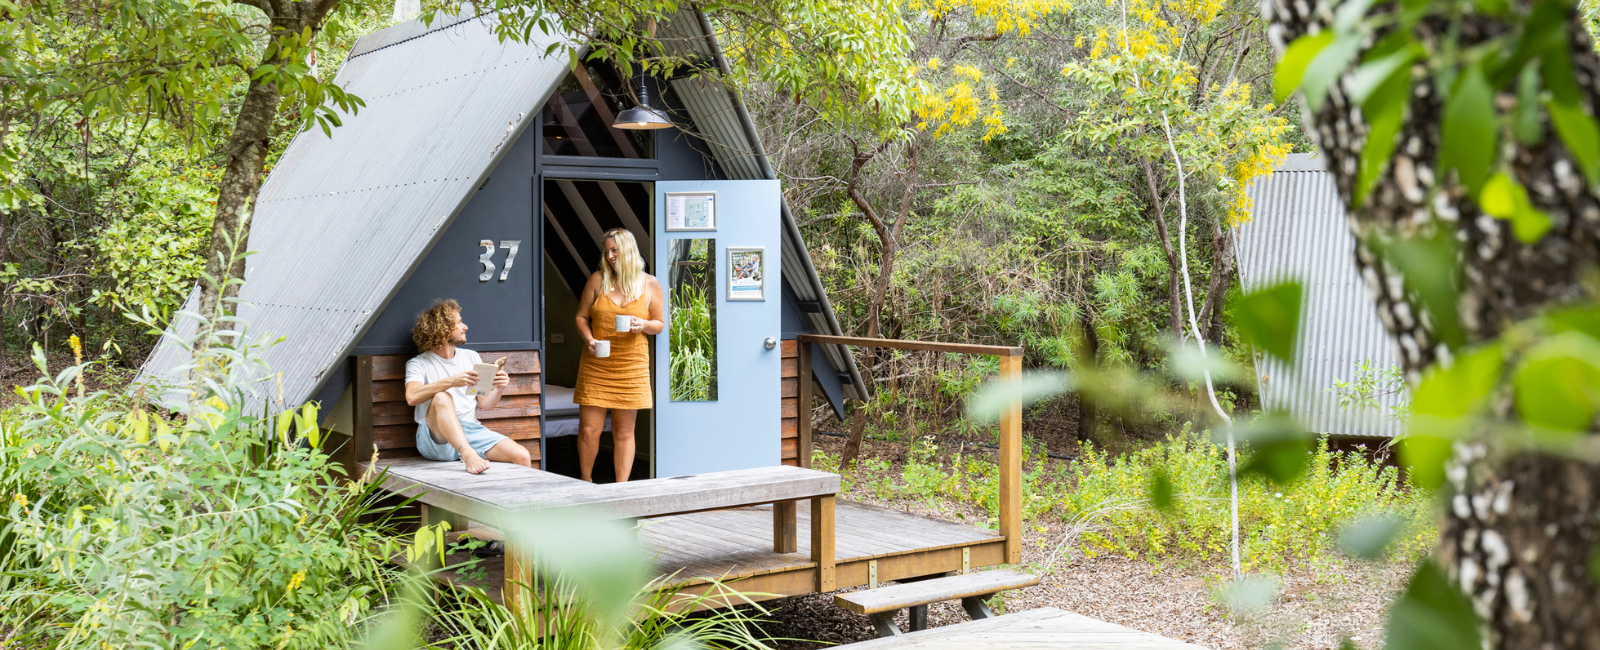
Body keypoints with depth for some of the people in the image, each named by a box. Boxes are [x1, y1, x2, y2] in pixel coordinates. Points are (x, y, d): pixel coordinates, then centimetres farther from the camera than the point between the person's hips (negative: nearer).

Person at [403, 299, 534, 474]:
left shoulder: (471, 357, 20)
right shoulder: (419, 364, 4)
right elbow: (412, 397, -18)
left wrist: (499, 389, -6)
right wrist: (451, 381, -29)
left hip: (471, 432, 4)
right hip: (436, 438, -4)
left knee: (522, 456, -22)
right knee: (441, 397, -38)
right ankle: (468, 455, -53)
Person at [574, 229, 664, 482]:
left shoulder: (650, 285, 5)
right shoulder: (597, 280, 4)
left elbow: (660, 324, 10)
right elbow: (581, 317, 8)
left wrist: (643, 325, -12)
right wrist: (588, 339, -11)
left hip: (631, 365, 0)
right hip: (595, 365, 0)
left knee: (624, 432, 4)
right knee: (588, 430, -1)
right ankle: (585, 482, 20)